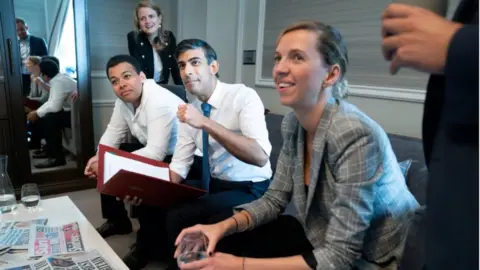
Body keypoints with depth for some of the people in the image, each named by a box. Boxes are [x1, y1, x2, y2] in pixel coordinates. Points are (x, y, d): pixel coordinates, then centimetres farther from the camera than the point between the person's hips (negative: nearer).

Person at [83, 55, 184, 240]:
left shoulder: (159, 102, -29)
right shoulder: (124, 99, -2)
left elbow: (156, 154, -34)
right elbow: (113, 133, 7)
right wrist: (98, 158, -12)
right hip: (151, 149, 9)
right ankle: (117, 221, 24)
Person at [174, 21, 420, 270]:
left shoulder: (355, 136, -30)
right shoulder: (292, 124, -7)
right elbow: (274, 199, 1)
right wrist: (224, 226, -16)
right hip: (319, 240, 6)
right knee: (225, 241, 1)